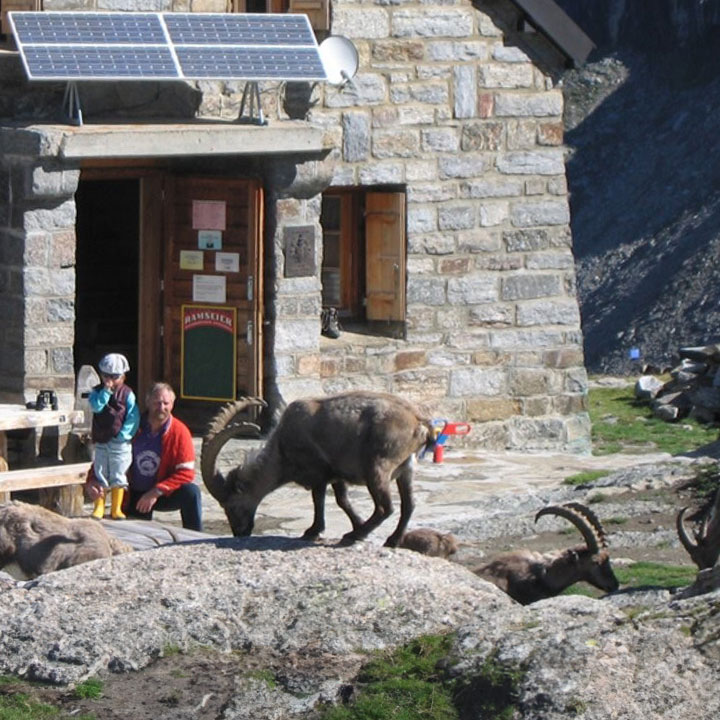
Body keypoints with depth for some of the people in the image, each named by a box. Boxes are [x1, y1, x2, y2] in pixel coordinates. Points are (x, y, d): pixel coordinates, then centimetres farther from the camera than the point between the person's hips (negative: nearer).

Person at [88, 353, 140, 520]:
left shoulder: (127, 394, -1)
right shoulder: (97, 392, 4)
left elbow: (133, 417, -5)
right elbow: (96, 406, -16)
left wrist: (124, 434, -14)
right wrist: (106, 391, -19)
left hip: (120, 443, -1)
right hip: (101, 442, 1)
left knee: (118, 477, 4)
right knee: (100, 475, 4)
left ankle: (116, 509, 12)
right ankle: (98, 508, 11)